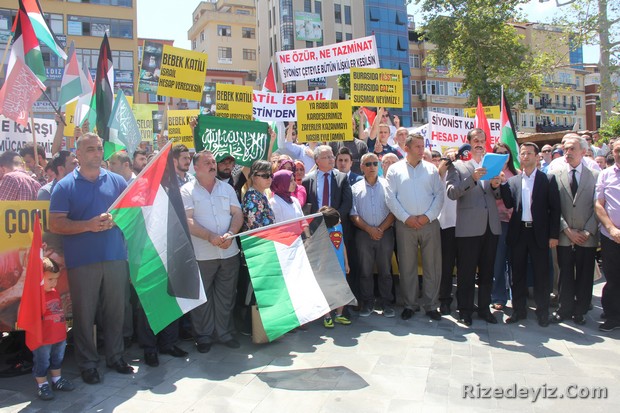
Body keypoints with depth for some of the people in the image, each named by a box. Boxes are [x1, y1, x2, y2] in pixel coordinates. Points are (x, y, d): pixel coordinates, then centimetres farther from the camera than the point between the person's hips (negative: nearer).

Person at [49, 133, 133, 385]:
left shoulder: (117, 181, 7)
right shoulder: (65, 186, 0)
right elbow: (55, 224, -6)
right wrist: (88, 225, -18)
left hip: (115, 257, 2)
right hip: (82, 261, -2)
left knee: (115, 310, 11)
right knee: (84, 314, 7)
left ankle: (115, 356, 28)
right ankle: (87, 363, 23)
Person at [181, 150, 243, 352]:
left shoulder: (227, 188, 11)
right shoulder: (187, 191, -2)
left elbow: (238, 214, 5)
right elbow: (187, 221, -12)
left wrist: (230, 234, -13)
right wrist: (210, 237, -23)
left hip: (229, 252, 4)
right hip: (201, 254, -3)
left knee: (226, 296, 12)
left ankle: (225, 333, 26)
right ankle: (204, 336, 23)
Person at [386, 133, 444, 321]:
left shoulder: (431, 169, 9)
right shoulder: (395, 169, 5)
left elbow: (439, 195, 4)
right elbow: (390, 197, -1)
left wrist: (428, 216, -8)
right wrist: (406, 218, -9)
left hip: (429, 223, 1)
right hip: (405, 225, -1)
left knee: (432, 266, 4)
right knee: (407, 266, 5)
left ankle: (431, 306, 15)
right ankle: (409, 305, 17)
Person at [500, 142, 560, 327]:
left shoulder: (548, 179, 1)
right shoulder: (512, 181, 9)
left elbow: (555, 208, -1)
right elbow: (509, 204, -2)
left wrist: (553, 235, -7)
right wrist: (501, 184, -14)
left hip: (539, 233, -2)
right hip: (518, 233, 3)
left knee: (541, 274, 5)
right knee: (518, 274, 10)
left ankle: (542, 312, 18)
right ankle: (519, 310, 21)